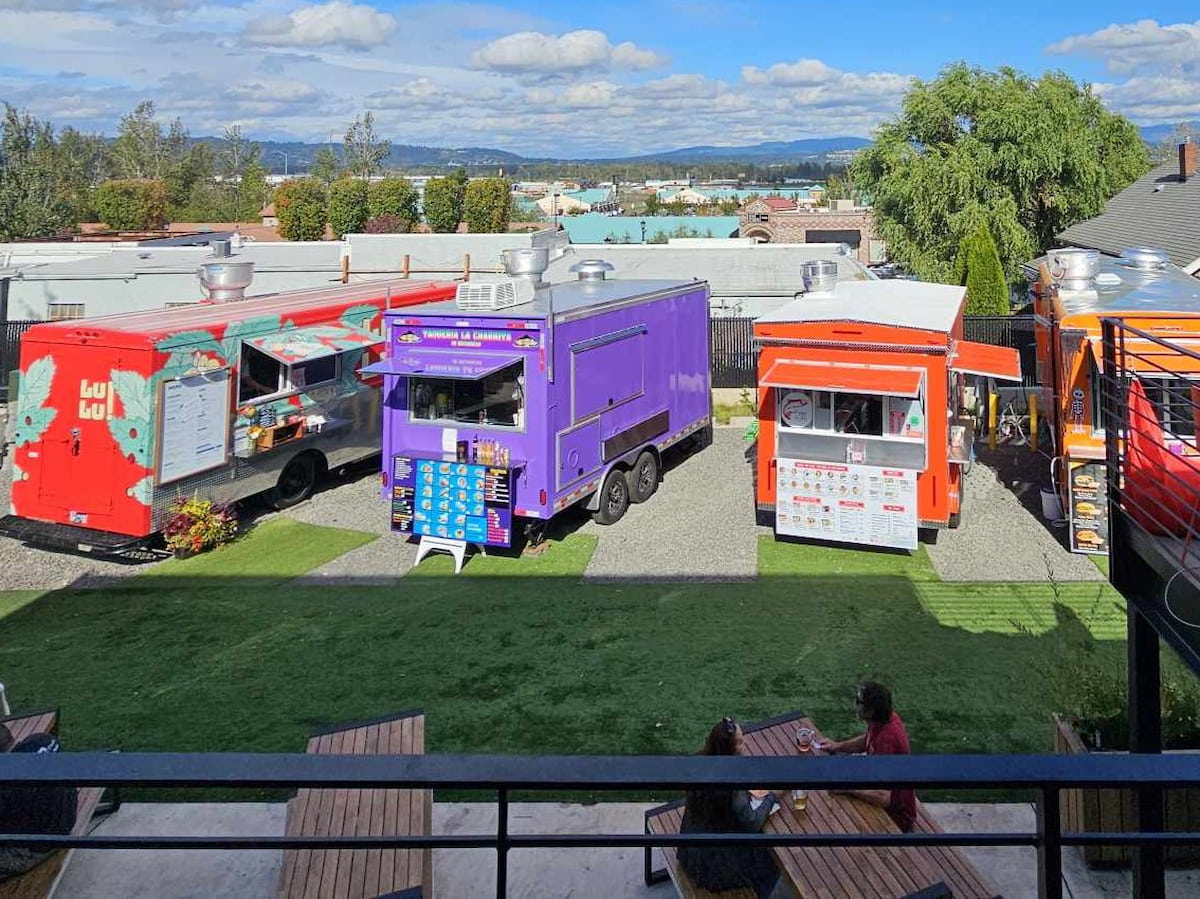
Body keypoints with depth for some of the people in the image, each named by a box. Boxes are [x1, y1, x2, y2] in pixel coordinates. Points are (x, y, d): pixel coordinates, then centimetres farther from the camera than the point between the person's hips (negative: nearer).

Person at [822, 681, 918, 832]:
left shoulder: (886, 739, -36)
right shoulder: (888, 716, -9)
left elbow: (883, 798, -39)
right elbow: (866, 741, 16)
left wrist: (847, 788, -29)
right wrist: (839, 746, 2)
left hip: (895, 816, -9)